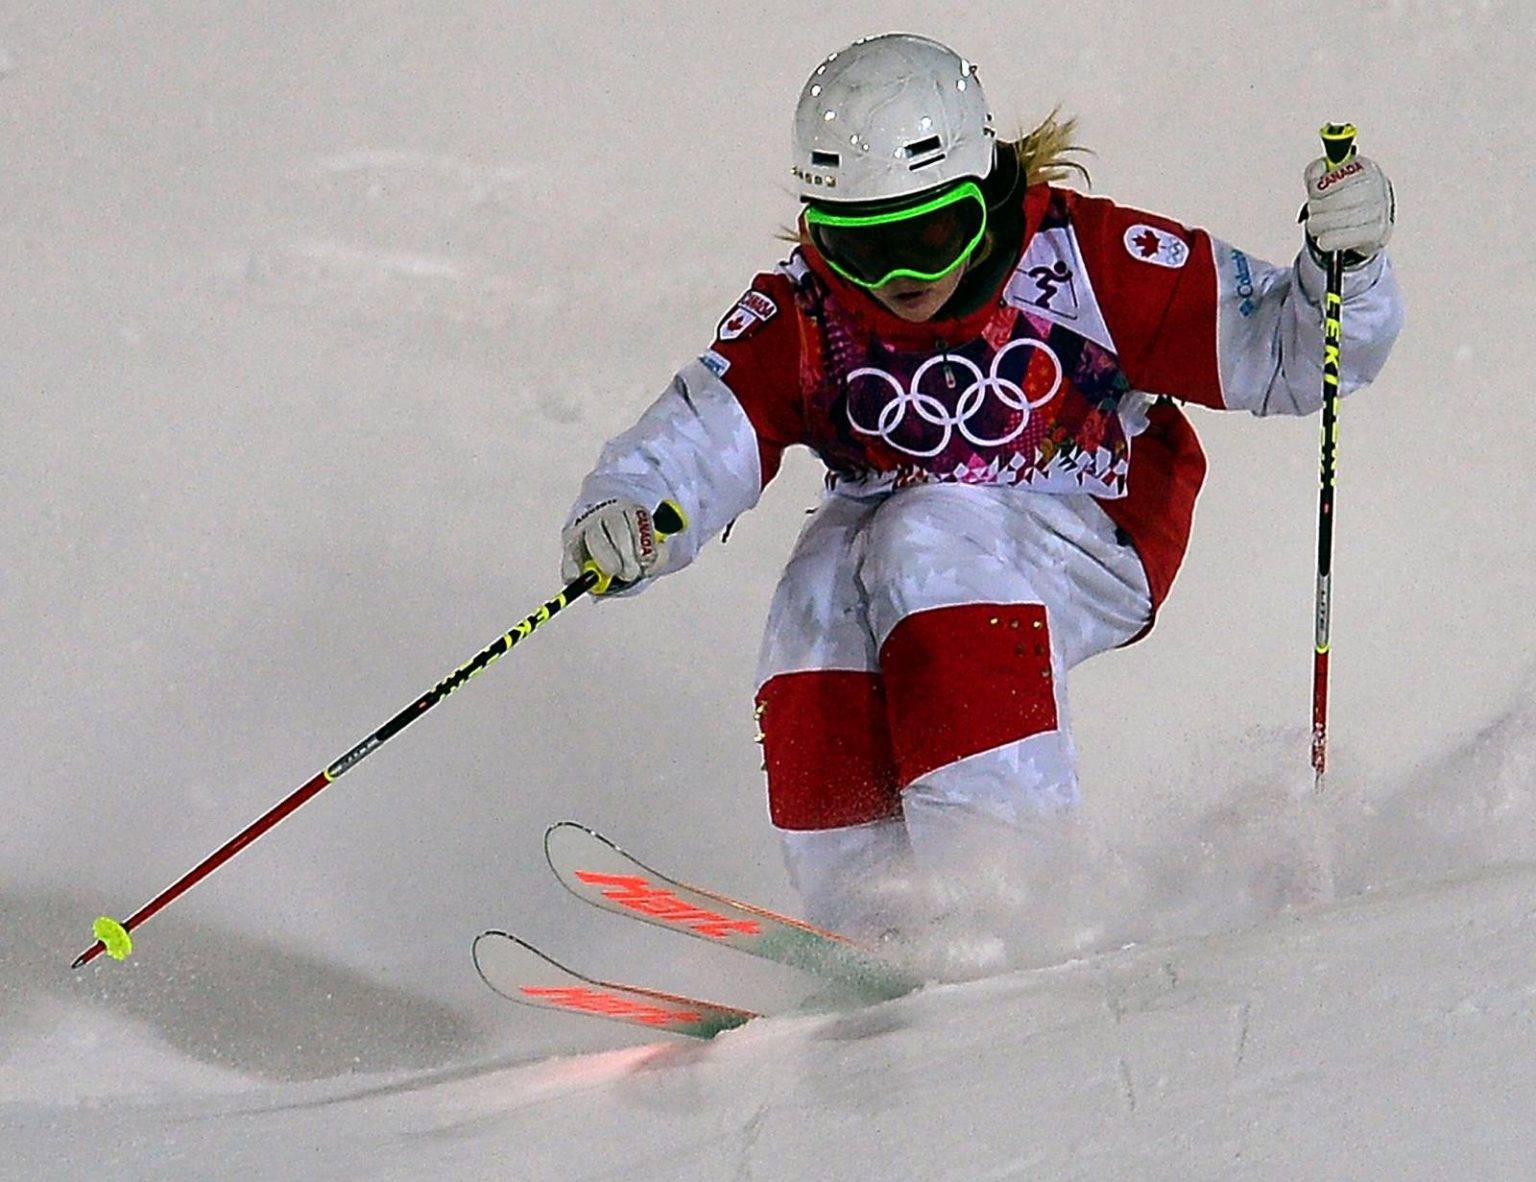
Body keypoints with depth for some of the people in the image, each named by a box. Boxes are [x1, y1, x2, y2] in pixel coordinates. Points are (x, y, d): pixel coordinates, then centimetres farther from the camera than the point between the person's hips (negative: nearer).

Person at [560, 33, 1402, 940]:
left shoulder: (1081, 261, -17)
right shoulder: (801, 318, -10)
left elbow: (1276, 352, -14)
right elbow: (701, 435, -23)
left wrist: (1343, 262, -34)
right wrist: (625, 511, -45)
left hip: (1087, 538, -3)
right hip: (887, 530, 3)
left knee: (931, 545, -32)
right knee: (824, 587, -29)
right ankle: (871, 931, -25)